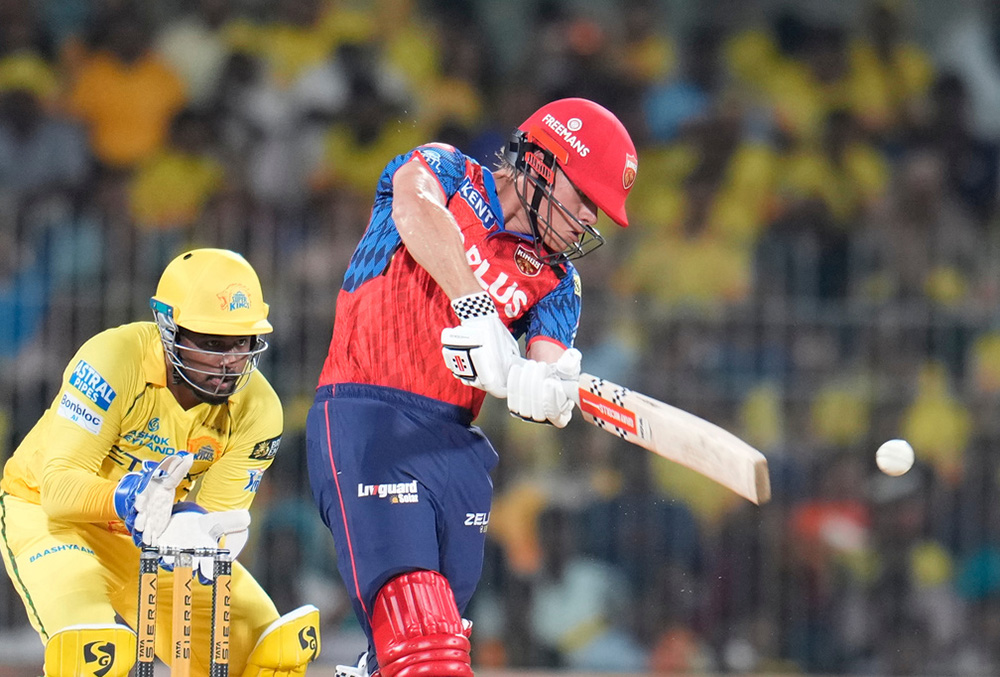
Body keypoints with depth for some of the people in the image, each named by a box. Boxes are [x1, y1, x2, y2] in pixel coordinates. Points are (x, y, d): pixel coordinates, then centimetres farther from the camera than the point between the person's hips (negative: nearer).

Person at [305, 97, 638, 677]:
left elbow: (545, 377, 1)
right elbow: (416, 208, -21)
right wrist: (476, 310, -33)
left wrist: (545, 393, -25)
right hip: (367, 421, -7)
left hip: (455, 446, 7)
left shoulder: (556, 279, 16)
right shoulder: (447, 173, 4)